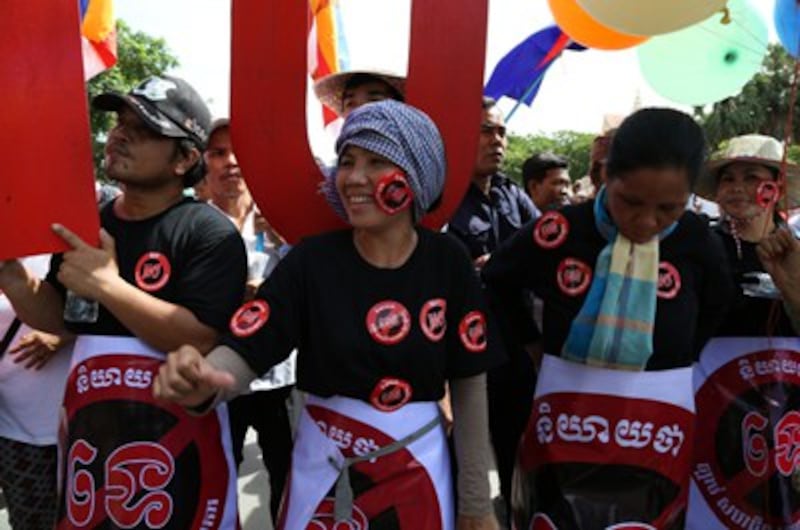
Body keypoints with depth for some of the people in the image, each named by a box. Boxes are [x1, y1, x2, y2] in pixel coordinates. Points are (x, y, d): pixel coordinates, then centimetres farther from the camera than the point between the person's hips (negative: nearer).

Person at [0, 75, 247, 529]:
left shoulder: (210, 233, -15)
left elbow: (202, 341, -24)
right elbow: (58, 316, 13)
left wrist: (107, 285, -25)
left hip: (178, 447, -6)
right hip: (89, 435, 6)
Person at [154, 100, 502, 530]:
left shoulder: (447, 263, -9)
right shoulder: (311, 260, -10)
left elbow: (469, 383, -4)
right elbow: (242, 354, -16)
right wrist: (199, 382, -40)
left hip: (420, 473, 0)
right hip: (323, 471, 0)